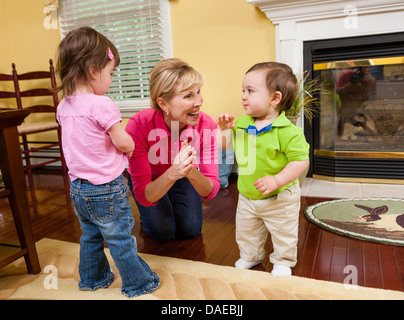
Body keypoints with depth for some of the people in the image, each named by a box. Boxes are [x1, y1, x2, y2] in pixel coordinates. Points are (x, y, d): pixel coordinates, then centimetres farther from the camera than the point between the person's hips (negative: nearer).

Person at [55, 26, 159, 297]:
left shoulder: (64, 106, 3)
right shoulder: (101, 105, -22)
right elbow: (124, 144, -20)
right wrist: (129, 146, 2)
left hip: (78, 187, 8)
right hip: (106, 188, -7)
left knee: (91, 235, 25)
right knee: (121, 239, 8)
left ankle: (92, 278, 42)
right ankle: (139, 283, 26)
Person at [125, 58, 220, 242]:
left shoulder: (207, 125, -33)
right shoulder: (138, 125, -39)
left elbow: (211, 191, -30)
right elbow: (143, 196, -36)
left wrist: (192, 172, -52)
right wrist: (172, 174, -55)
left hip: (183, 178, 2)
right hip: (150, 179, -2)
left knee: (190, 230, -2)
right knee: (162, 232, -9)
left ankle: (173, 205, 30)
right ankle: (149, 215, 25)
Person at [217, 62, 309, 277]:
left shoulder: (287, 131, -24)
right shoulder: (242, 124, -5)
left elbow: (301, 161, -24)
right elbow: (226, 145, 7)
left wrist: (276, 181, -31)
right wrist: (224, 129, -13)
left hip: (279, 198, -5)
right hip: (247, 196, 5)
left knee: (283, 234, 16)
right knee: (245, 231, 22)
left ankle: (283, 261, 41)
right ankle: (250, 255, 47)